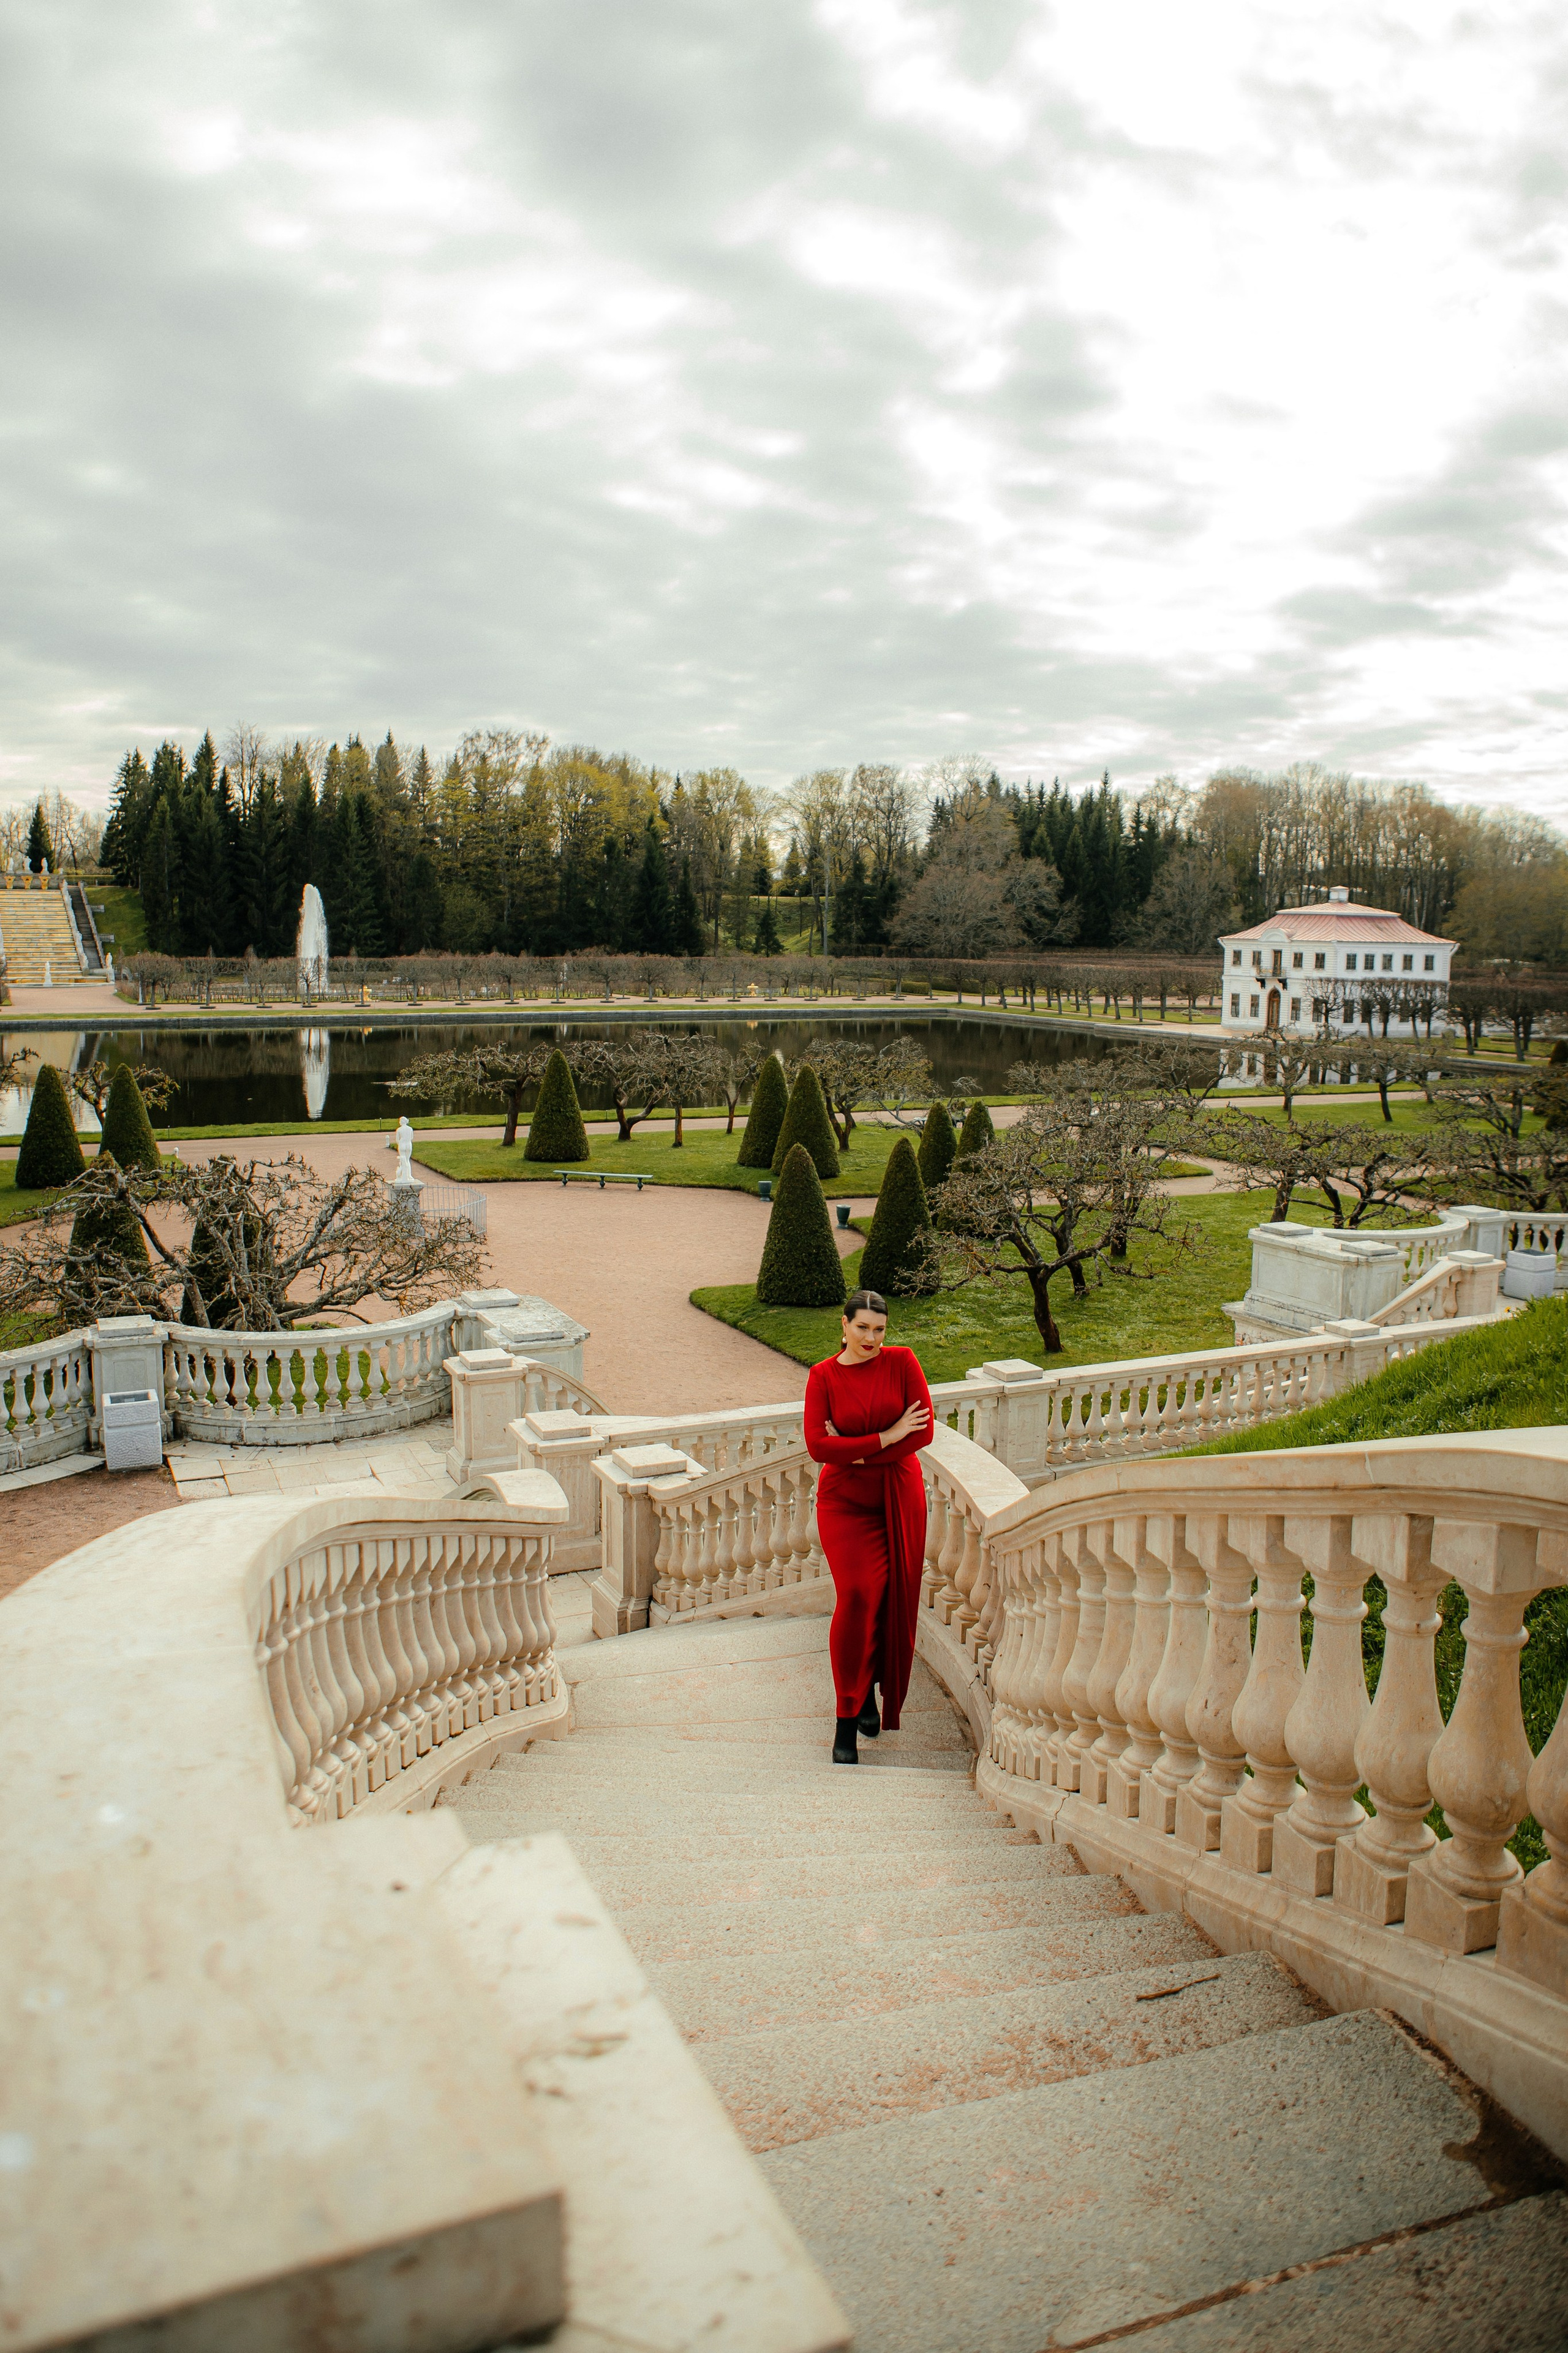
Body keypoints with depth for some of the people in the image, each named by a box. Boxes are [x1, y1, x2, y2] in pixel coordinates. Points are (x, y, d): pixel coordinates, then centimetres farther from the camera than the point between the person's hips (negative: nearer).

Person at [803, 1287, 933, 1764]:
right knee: (858, 1595, -14)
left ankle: (869, 1691, 30)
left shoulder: (902, 1362, -3)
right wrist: (886, 1438, -15)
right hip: (845, 1499, -2)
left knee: (893, 1600, 5)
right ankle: (847, 1719, -4)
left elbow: (924, 1432, -8)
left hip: (898, 1497, 2)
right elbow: (818, 1446, -13)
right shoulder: (824, 1376, -4)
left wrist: (856, 1452, -13)